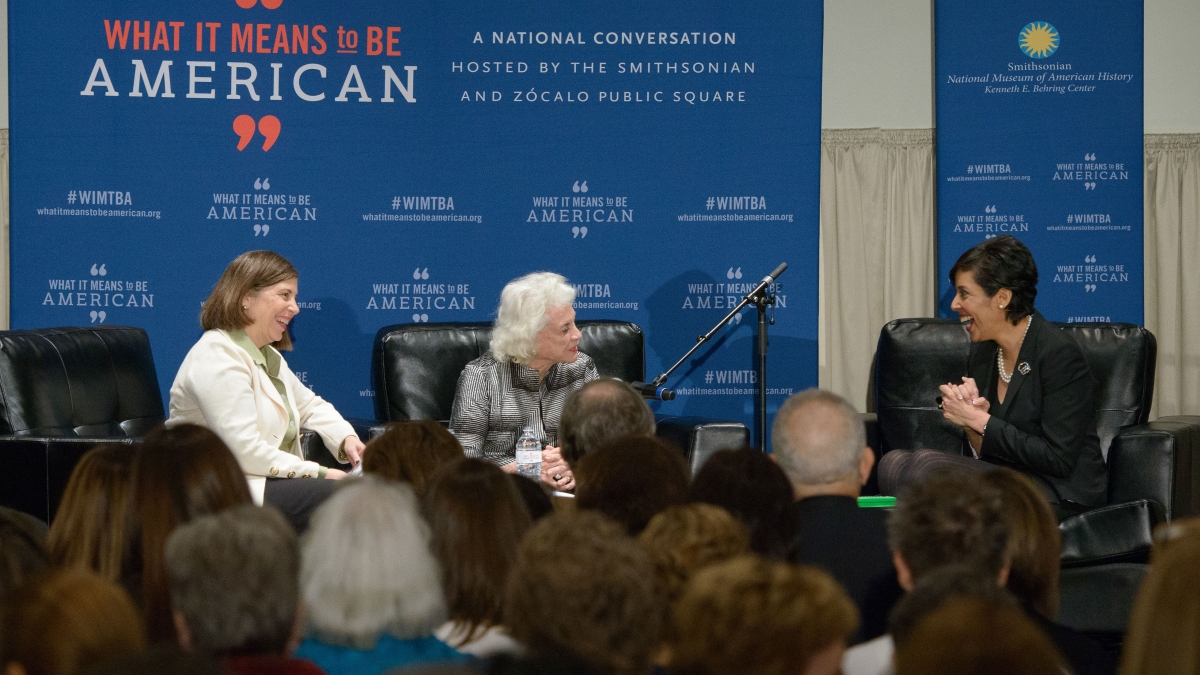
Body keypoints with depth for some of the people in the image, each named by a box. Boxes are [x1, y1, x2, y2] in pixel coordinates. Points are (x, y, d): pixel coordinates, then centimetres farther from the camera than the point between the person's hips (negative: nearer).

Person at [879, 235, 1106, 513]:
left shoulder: (1059, 355, -13)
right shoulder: (982, 354, 10)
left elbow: (1058, 459, -17)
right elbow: (979, 453, 14)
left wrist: (980, 421, -15)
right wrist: (972, 423, -10)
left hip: (1061, 496, -7)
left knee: (927, 464, -25)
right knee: (893, 462, -15)